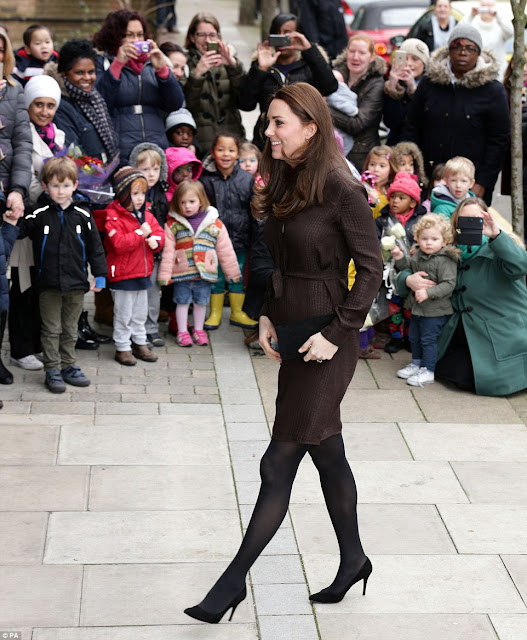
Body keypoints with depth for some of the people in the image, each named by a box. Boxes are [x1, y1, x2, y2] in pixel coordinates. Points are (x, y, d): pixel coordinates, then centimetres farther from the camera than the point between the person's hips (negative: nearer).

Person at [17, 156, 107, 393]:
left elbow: (95, 247, 4)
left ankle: (68, 367, 24)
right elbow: (19, 231, 3)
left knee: (70, 330, 13)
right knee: (51, 330, 5)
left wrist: (100, 275, 2)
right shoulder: (39, 215, -4)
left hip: (76, 284, 1)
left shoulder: (83, 215, 0)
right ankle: (52, 370, 13)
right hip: (49, 284, -1)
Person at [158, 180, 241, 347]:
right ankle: (182, 332, 23)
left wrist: (233, 272, 7)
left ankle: (198, 330, 31)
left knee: (201, 302, 13)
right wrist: (164, 275, -8)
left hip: (205, 274, 1)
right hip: (181, 274, -1)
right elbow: (168, 251, -5)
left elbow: (225, 250, 5)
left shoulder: (215, 224, 0)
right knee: (183, 302, 9)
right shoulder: (172, 225, -3)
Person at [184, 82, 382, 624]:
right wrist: (267, 316, 6)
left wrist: (336, 333, -17)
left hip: (326, 342, -8)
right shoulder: (283, 184, 8)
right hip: (290, 335, 8)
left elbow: (371, 268, -14)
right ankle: (353, 559, 32)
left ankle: (235, 579, 6)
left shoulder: (341, 191, -16)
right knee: (327, 452, 17)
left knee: (279, 463, -2)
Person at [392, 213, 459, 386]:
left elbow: (448, 285, -24)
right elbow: (409, 268, 21)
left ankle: (427, 371, 9)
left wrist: (428, 293, -31)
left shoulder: (445, 261, -20)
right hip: (417, 307, 8)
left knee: (428, 339, -2)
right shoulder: (418, 255, 4)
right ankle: (416, 363, 37)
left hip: (435, 310, -8)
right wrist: (400, 258, 2)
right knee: (414, 337, 20)